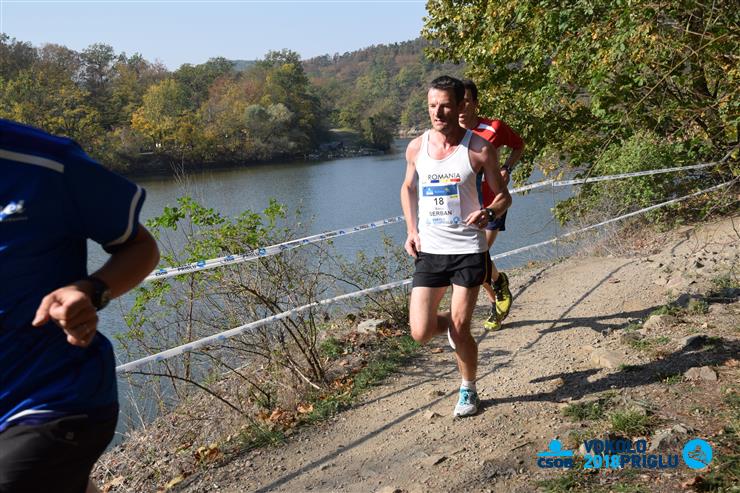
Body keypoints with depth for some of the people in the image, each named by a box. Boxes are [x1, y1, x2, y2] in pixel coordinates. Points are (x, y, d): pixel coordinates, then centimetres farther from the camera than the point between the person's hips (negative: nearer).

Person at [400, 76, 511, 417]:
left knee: (460, 330, 2)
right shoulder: (416, 148, 3)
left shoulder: (478, 149, -7)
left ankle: (468, 391, 28)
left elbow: (503, 196, 1)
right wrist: (411, 230, 8)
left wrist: (489, 213, -22)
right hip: (428, 252, 3)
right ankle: (449, 323, 34)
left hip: (468, 251, -3)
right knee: (420, 333, -2)